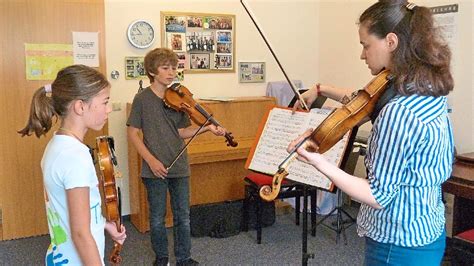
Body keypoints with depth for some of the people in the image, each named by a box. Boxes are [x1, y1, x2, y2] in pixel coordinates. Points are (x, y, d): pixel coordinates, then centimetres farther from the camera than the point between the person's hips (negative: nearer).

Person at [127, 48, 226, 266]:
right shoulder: (142, 98, -7)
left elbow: (181, 132, 5)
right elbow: (132, 133, -6)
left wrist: (207, 128, -11)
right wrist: (151, 160, -15)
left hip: (179, 167, 3)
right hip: (155, 169, -3)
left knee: (183, 216, 10)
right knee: (157, 217, 11)